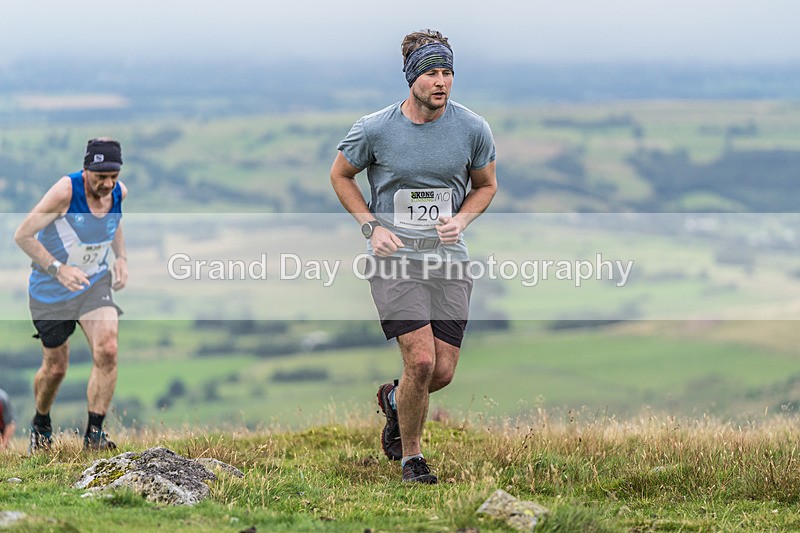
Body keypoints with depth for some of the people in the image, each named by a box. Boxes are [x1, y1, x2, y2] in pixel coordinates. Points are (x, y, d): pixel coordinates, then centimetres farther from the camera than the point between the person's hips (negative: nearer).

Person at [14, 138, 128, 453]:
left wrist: (121, 257, 4)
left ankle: (94, 434, -10)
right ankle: (41, 425, 39)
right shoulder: (65, 192, -25)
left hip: (95, 283, 3)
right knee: (55, 368, 8)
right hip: (51, 292, -3)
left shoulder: (119, 192, -7)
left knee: (107, 351, -20)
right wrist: (58, 269, -29)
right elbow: (22, 235, -21)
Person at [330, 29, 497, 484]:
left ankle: (394, 400, 35)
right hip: (394, 258, -3)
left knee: (444, 372, -1)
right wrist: (372, 226, -4)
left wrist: (460, 220, -6)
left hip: (449, 259, 3)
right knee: (421, 360, -17)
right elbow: (341, 176, 9)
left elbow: (486, 185, 14)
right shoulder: (375, 129, -7)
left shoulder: (472, 129, -3)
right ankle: (411, 458, 5)